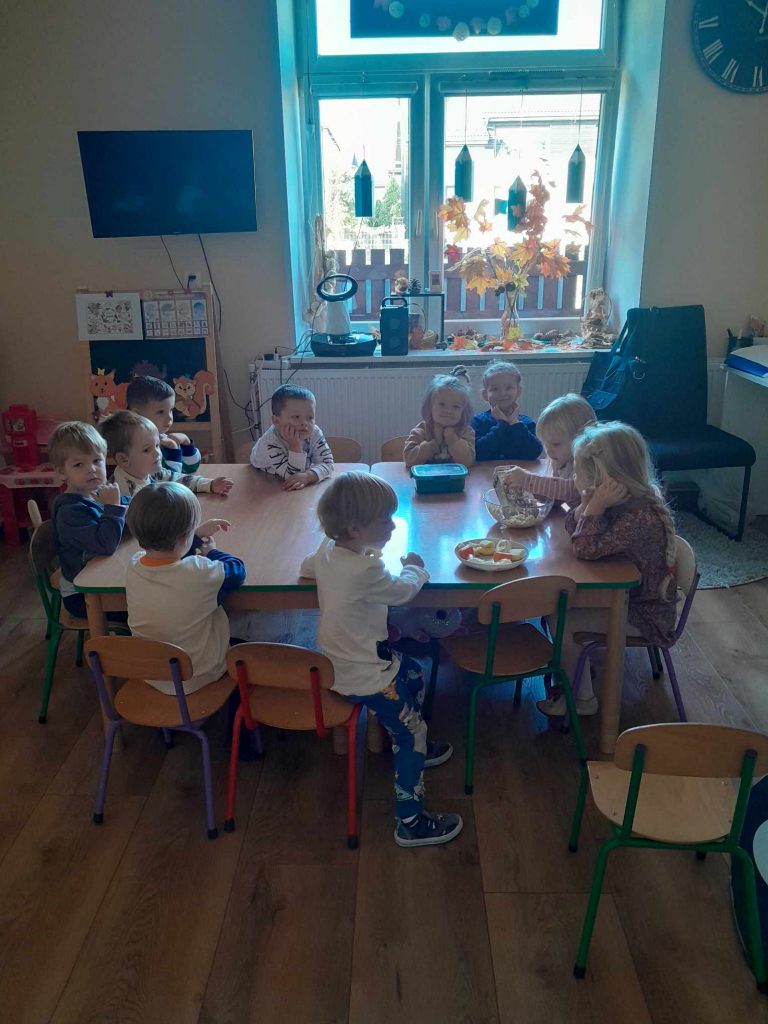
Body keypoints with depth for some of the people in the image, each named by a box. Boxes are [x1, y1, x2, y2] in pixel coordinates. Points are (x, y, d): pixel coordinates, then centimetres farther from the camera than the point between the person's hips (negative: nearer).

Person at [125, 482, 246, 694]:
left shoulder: (134, 566, -17)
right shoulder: (199, 573, -32)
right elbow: (237, 569, -11)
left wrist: (197, 535, 12)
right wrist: (211, 552, 6)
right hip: (198, 677, -4)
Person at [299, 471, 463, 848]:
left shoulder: (327, 551, -4)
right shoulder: (367, 571, -31)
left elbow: (306, 567, 19)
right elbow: (404, 590, -13)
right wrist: (414, 567, 9)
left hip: (340, 662, 9)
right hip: (365, 678, -9)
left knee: (414, 673, 29)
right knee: (412, 734, 2)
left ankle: (412, 745, 47)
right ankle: (410, 823, 11)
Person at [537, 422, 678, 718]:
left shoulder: (640, 516, -33)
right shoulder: (622, 500, -6)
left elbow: (585, 549, -31)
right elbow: (571, 526, 2)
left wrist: (595, 506, -32)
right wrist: (587, 503, -16)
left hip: (643, 613, -9)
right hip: (623, 592, 9)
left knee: (561, 621, -13)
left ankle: (582, 698, 8)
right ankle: (574, 668, 25)